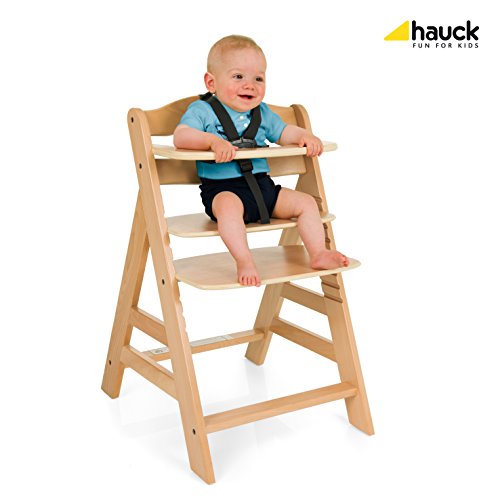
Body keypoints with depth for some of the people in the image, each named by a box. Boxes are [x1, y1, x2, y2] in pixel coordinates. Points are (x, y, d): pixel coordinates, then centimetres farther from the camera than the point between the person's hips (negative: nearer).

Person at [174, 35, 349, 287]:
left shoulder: (262, 112, 17)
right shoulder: (202, 110, -2)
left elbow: (283, 132, 23)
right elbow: (180, 136, -17)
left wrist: (305, 136, 0)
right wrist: (213, 141, -35)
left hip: (262, 184, 7)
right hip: (222, 188, -6)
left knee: (306, 202, -1)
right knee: (229, 206, -39)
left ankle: (317, 254, 4)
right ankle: (244, 262, -38)